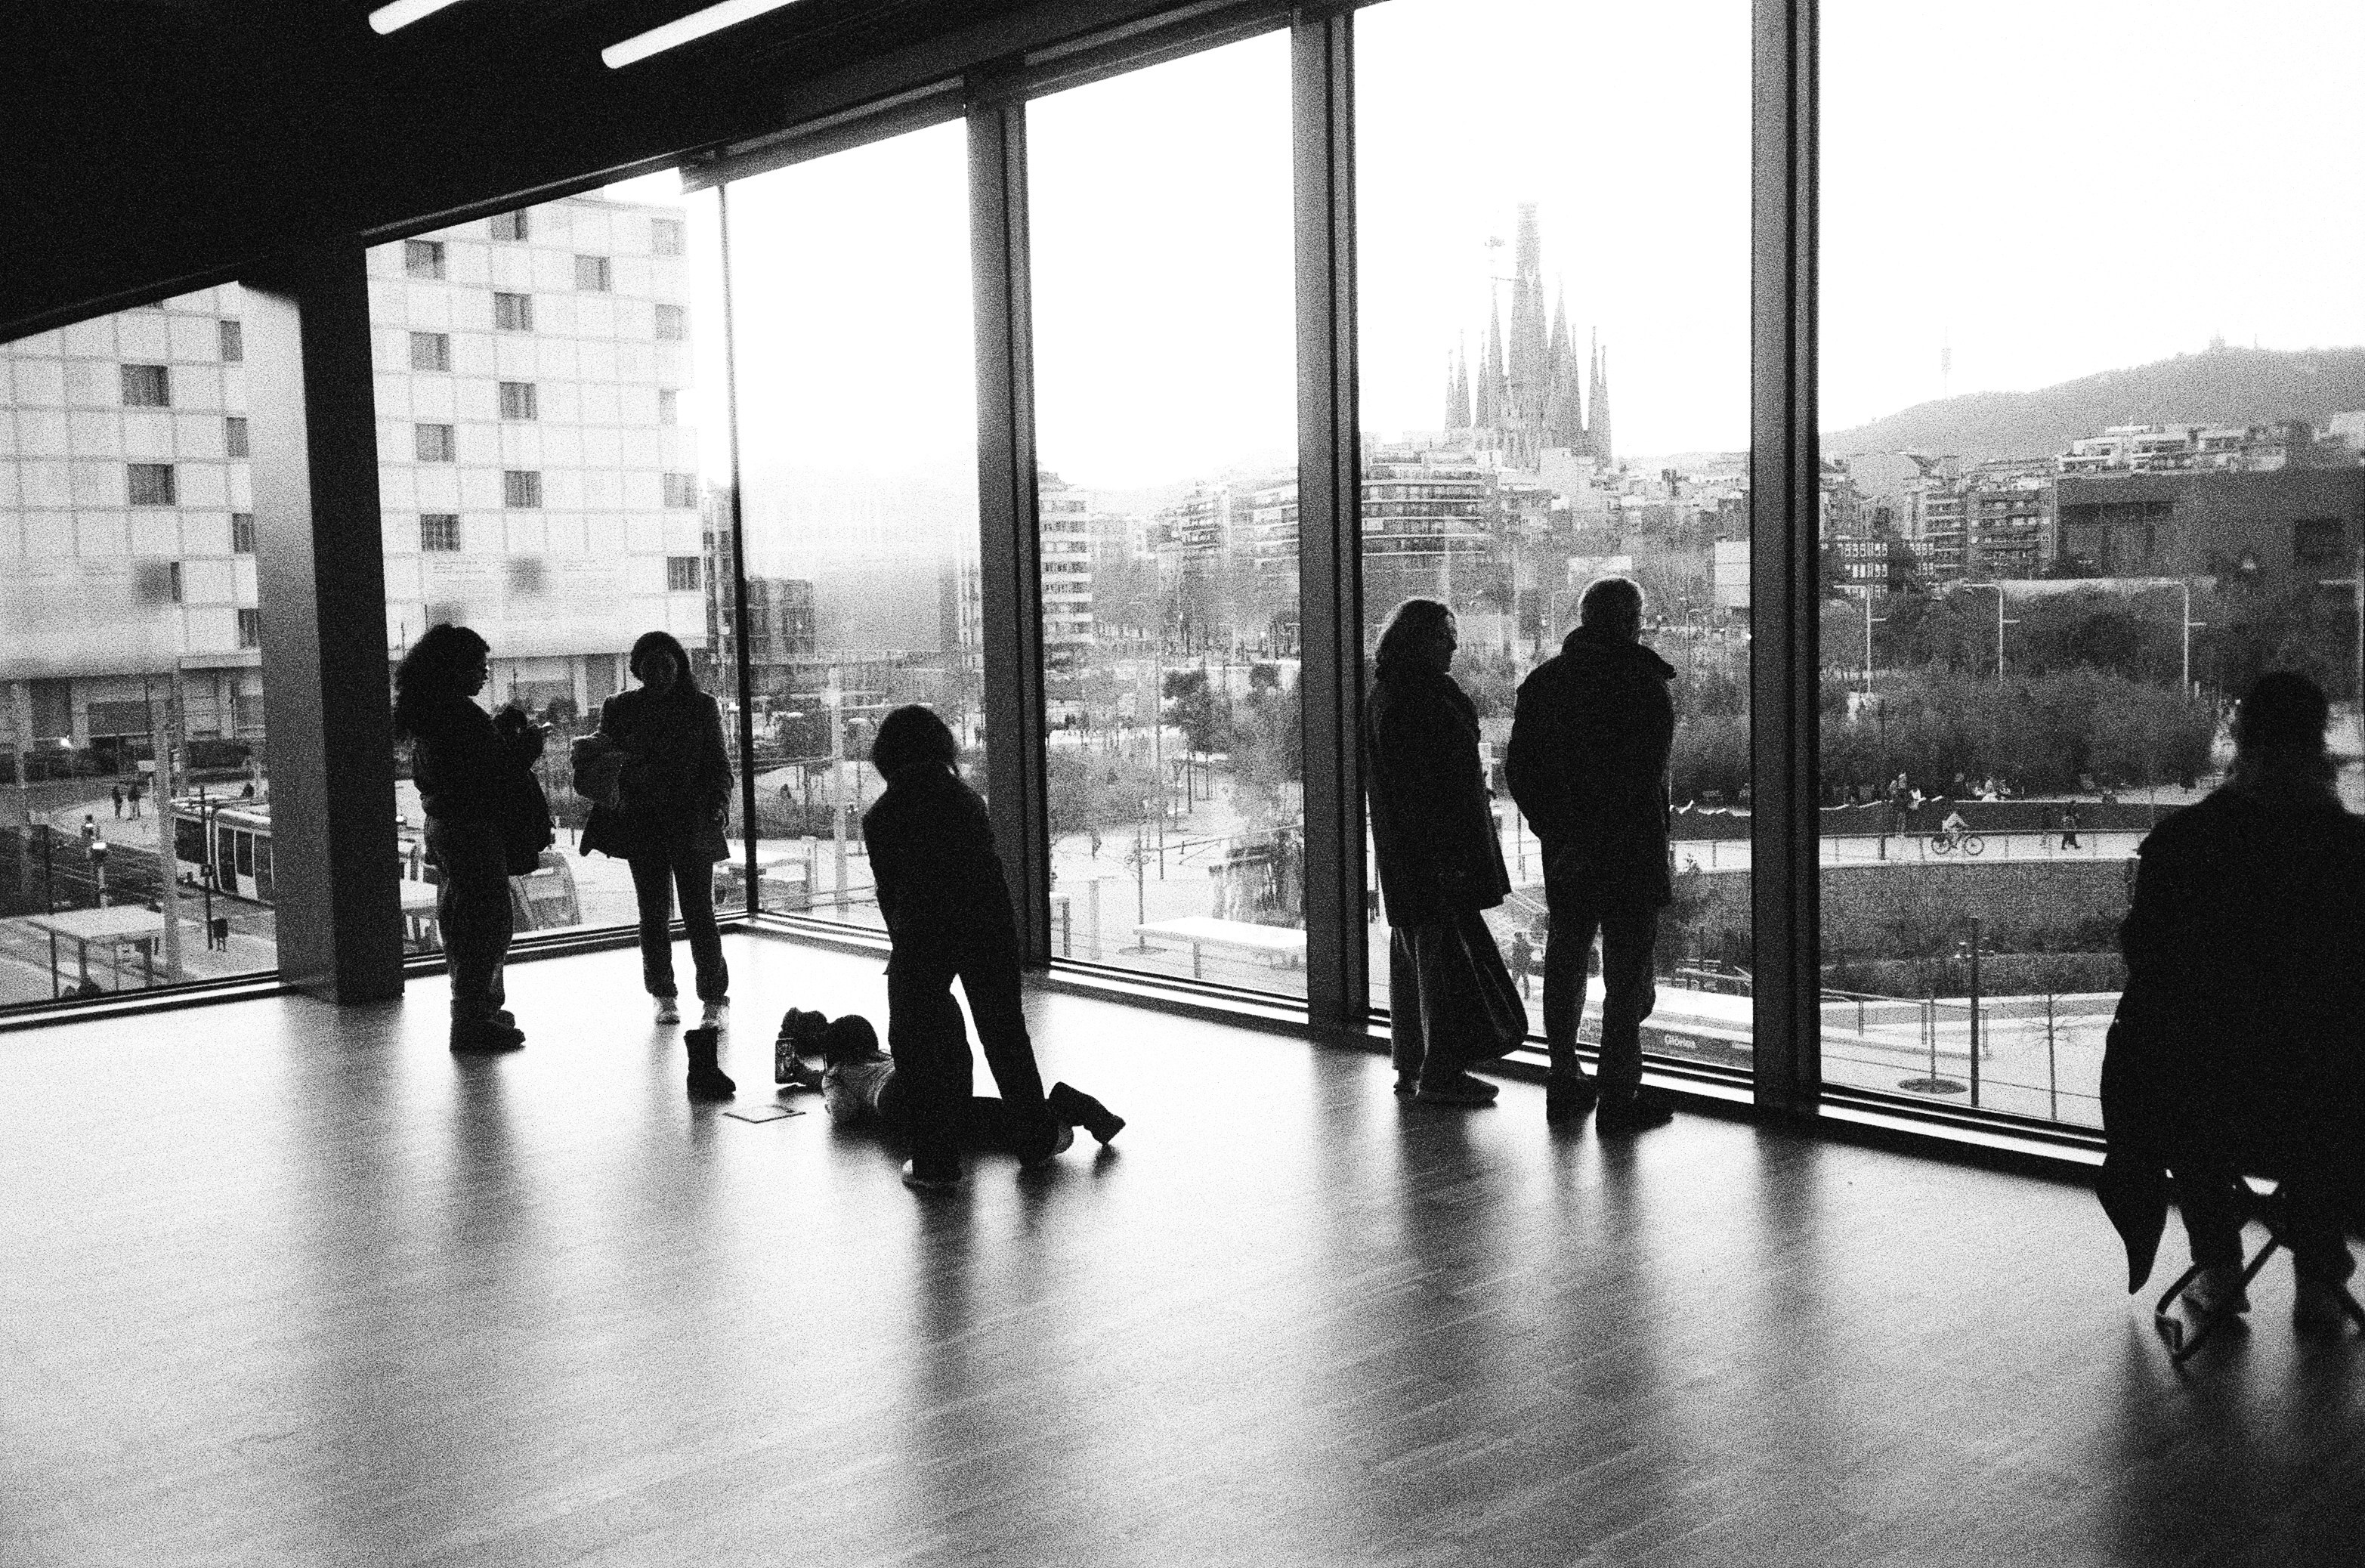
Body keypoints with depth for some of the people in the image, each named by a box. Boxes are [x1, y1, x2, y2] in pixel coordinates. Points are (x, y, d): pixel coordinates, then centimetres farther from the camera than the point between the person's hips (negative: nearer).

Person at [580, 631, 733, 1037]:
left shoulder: (702, 706, 4)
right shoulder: (619, 708, 8)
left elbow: (719, 763, 5)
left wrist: (719, 805, -10)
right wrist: (607, 819, -5)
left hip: (692, 825, -2)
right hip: (642, 827, 2)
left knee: (699, 912, -6)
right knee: (654, 913, 7)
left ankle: (713, 999, -1)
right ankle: (663, 996, 19)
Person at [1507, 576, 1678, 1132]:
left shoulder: (1544, 680, 7)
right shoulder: (1643, 682, -10)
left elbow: (1520, 770, 2)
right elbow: (1645, 778, -17)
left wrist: (1560, 833, -2)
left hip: (1565, 853, 6)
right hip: (1632, 850, -5)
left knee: (1565, 962, 15)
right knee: (1627, 971, 0)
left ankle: (1564, 1082, 23)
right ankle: (1619, 1096, 2)